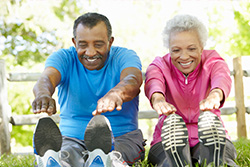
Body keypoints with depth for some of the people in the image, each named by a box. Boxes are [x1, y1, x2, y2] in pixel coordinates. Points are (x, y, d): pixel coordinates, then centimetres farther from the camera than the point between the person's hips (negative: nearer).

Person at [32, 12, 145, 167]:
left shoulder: (125, 56, 0)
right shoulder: (63, 58, 3)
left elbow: (133, 80, -25)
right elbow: (47, 78, -20)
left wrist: (116, 93, -53)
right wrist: (43, 94, -49)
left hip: (121, 137, 0)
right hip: (72, 138, 0)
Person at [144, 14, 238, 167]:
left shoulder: (212, 60, -1)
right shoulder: (160, 65, 0)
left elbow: (222, 78, -26)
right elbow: (153, 83, -25)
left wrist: (214, 95, -51)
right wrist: (158, 99, -51)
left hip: (212, 138, 0)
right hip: (169, 141, 0)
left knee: (210, 119, -31)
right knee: (172, 122, -32)